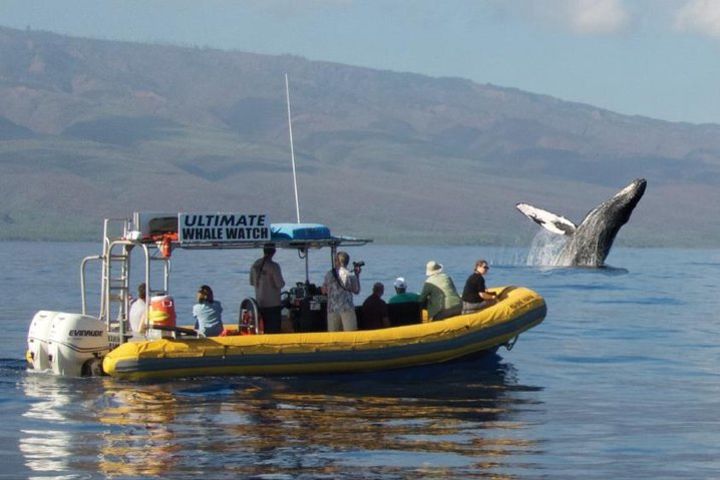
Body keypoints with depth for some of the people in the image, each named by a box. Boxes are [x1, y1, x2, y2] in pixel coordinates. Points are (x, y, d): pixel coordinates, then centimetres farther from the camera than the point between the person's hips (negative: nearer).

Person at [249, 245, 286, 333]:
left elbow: (252, 282, 13)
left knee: (266, 329, 14)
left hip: (260, 303, 6)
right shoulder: (273, 266, -17)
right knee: (275, 329, -1)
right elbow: (280, 284, -18)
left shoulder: (255, 265, 3)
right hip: (273, 303, -6)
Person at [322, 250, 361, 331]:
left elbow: (324, 291, 11)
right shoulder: (351, 275, -4)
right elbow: (356, 291, 8)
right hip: (347, 309, -2)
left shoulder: (329, 274, 2)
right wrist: (357, 275, 14)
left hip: (332, 309, 2)